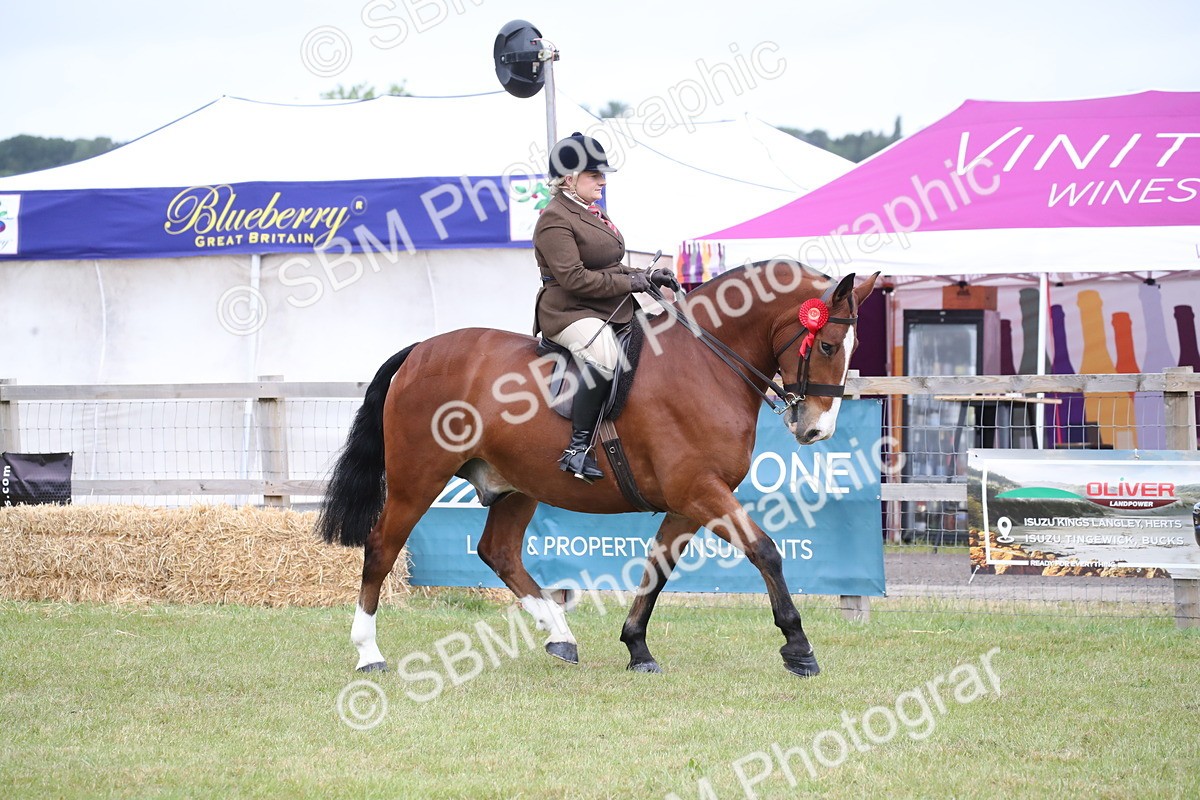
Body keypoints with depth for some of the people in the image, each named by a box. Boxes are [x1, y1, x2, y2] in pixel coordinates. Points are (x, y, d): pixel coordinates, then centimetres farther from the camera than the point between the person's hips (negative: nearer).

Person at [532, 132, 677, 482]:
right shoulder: (555, 220, -12)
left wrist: (646, 277, 10)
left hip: (610, 310, 10)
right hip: (570, 313, -10)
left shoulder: (592, 213, 19)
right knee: (604, 356, -38)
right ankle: (578, 448, -35)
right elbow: (574, 278, -20)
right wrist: (629, 282, -16)